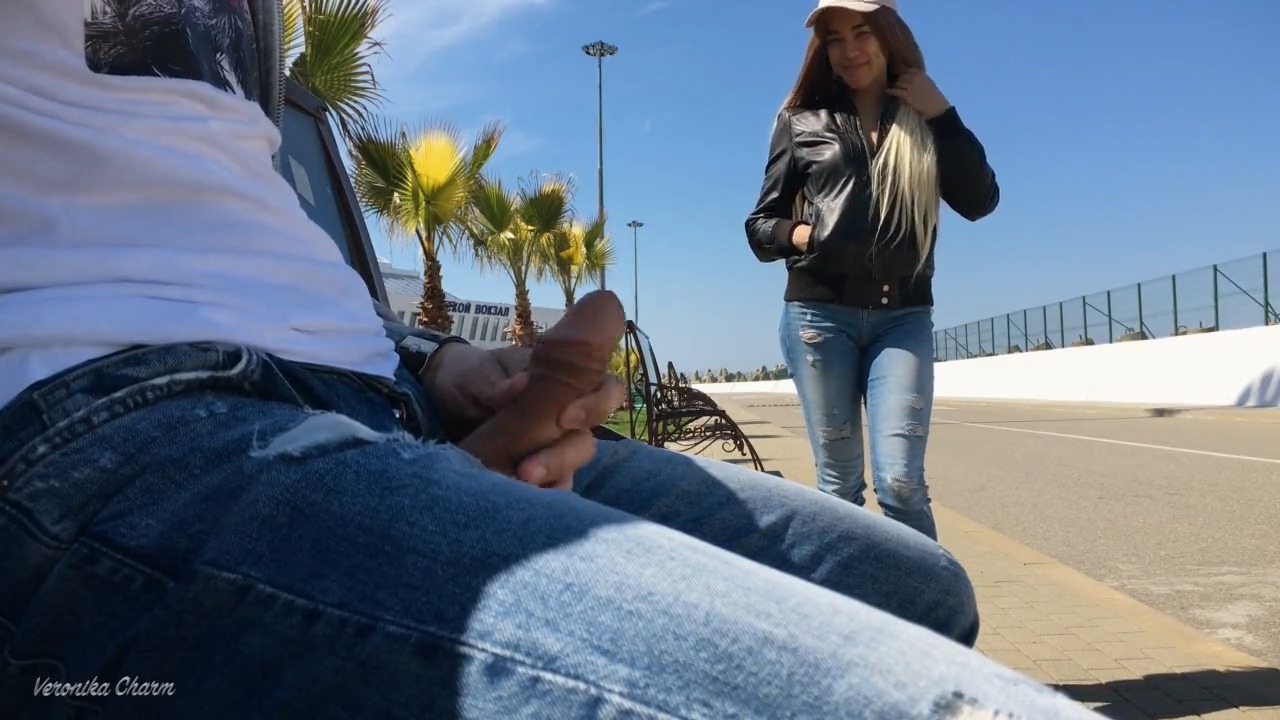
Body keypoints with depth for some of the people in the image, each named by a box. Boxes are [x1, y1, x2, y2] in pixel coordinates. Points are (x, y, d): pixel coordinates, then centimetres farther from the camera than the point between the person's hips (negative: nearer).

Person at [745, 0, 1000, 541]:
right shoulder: (802, 121, 9)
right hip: (818, 312, 0)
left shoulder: (925, 122, 12)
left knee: (900, 480, -11)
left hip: (903, 317, 0)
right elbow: (759, 225, 9)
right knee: (838, 483, 4)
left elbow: (979, 201, 0)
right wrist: (799, 234, -12)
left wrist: (942, 114, -2)